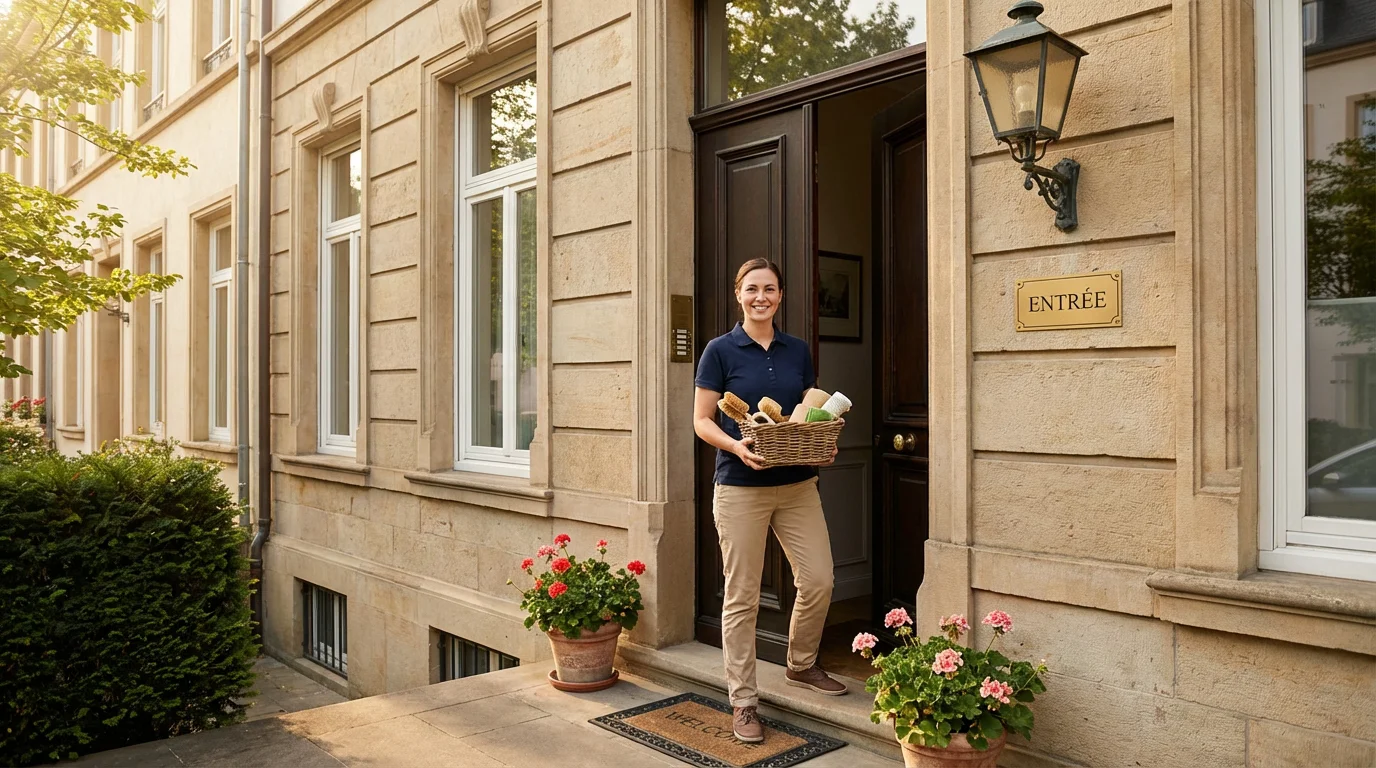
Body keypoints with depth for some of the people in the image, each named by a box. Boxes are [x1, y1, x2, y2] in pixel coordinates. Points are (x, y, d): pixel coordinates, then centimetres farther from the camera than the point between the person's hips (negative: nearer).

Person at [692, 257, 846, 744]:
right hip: (740, 486, -4)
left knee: (818, 579, 3)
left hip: (797, 484, 4)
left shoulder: (798, 351, 9)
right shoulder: (721, 351, -3)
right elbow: (702, 421, -4)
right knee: (742, 597, 1)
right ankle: (743, 702, 14)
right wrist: (736, 446, -22)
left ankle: (801, 665, 31)